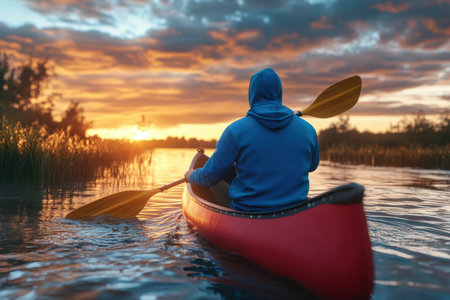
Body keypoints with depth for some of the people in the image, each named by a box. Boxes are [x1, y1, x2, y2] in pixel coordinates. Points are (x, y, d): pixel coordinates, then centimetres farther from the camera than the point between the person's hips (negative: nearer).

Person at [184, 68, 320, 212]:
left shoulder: (236, 130, -13)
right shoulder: (308, 130, -3)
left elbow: (211, 176, -6)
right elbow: (312, 166, 16)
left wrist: (191, 175, 16)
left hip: (247, 212, -3)